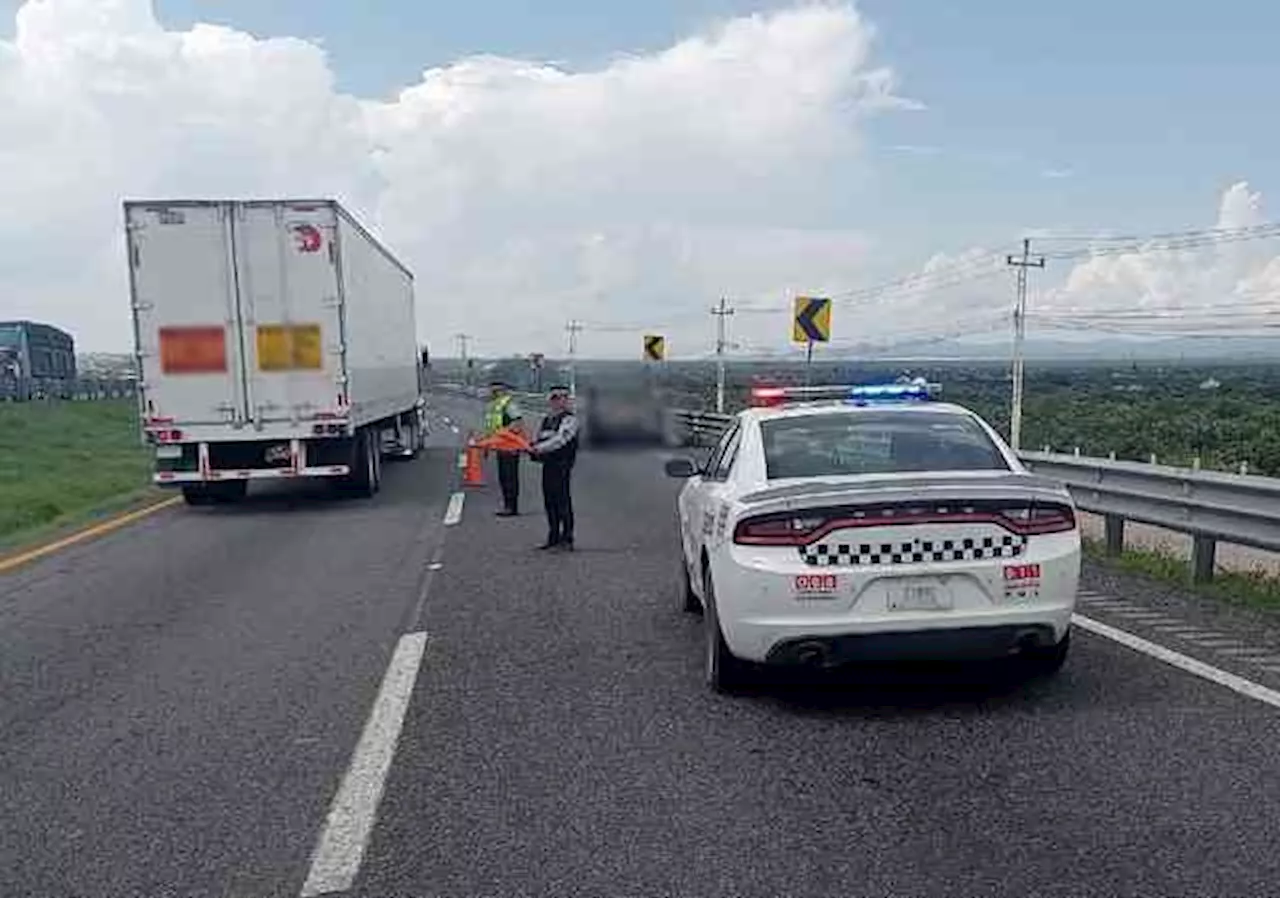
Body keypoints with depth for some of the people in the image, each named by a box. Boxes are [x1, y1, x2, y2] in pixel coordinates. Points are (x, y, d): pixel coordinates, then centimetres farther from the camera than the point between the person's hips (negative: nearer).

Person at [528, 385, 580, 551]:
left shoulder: (569, 419, -6)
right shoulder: (546, 420, 18)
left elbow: (560, 439, -19)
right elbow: (538, 440, 22)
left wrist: (540, 448, -24)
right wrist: (531, 447, 0)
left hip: (562, 465, -7)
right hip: (547, 464, 7)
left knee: (563, 502, -8)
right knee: (549, 502, 10)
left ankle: (567, 539, -3)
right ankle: (553, 538, 18)